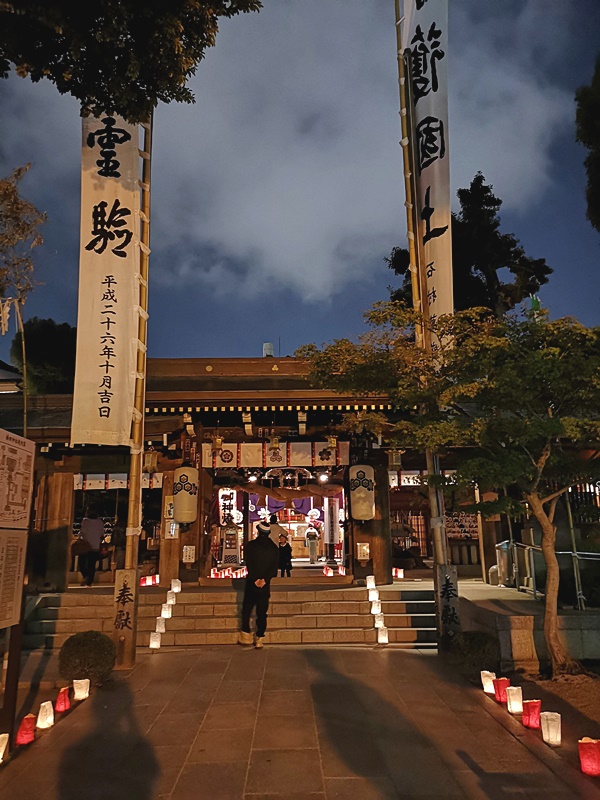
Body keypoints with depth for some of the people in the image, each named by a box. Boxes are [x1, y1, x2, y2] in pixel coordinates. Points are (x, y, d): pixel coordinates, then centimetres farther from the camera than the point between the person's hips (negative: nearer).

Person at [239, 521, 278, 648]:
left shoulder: (251, 545, -6)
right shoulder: (273, 548, 2)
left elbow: (248, 564, -11)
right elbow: (275, 566, -4)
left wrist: (255, 580, -8)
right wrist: (265, 579, -9)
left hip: (251, 583, -2)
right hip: (265, 585, 2)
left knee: (246, 609, 12)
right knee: (262, 612, 7)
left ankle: (246, 634, 9)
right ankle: (259, 638, 6)